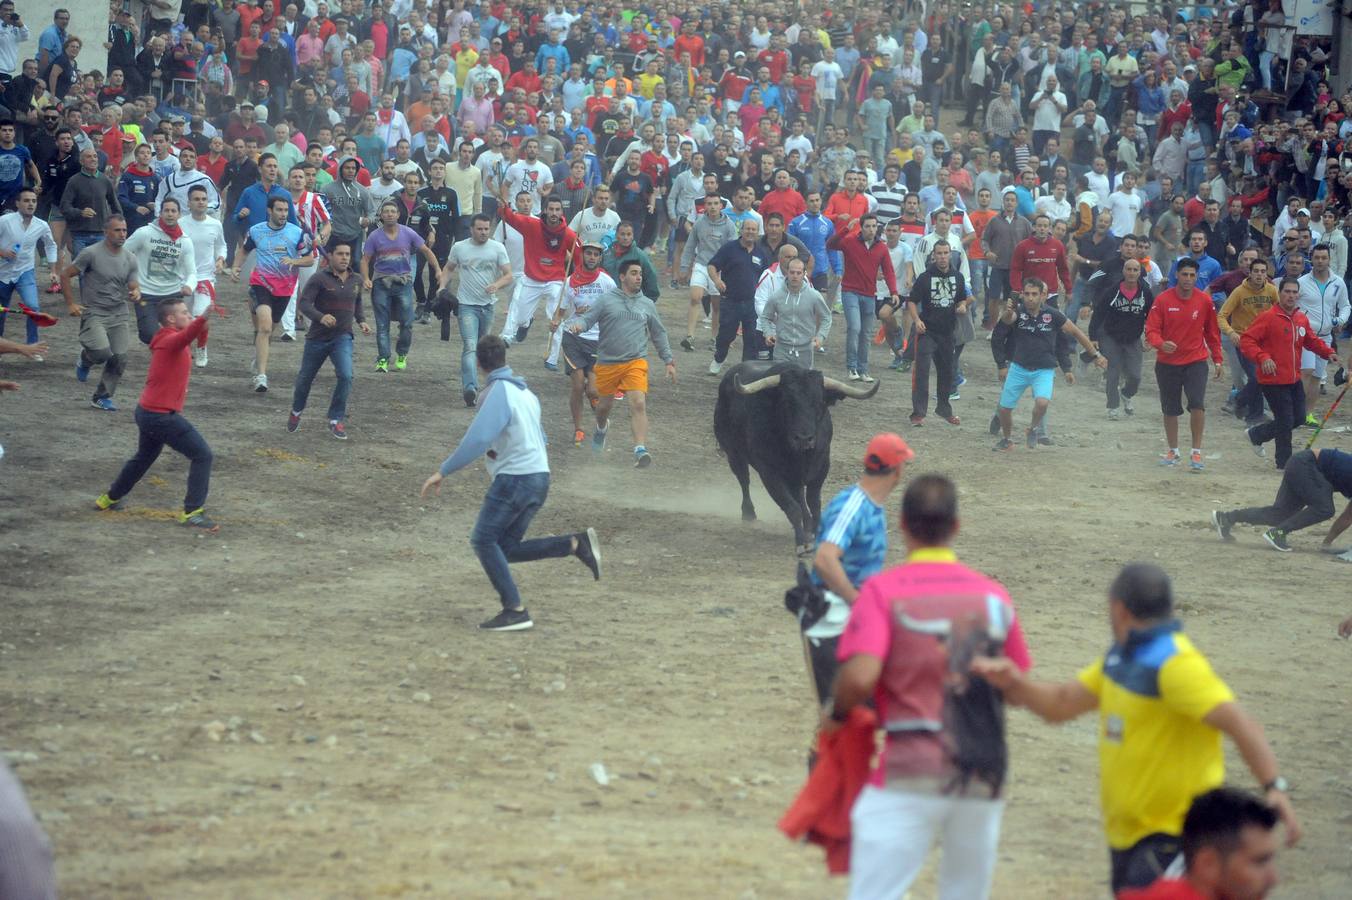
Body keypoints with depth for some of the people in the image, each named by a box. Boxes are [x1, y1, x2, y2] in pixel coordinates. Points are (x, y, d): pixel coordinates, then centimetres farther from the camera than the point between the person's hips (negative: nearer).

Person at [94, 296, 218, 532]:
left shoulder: (164, 341, 13)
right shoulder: (172, 340, -17)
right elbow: (187, 335, -42)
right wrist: (203, 318, -59)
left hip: (147, 412, 10)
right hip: (163, 415, -10)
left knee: (144, 457, 31)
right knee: (202, 455, -10)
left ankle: (110, 498, 47)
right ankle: (192, 512, -12)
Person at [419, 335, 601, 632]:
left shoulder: (498, 393, -12)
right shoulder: (525, 392, 16)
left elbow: (477, 440, -21)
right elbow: (539, 438, 25)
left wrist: (442, 472, -17)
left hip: (514, 477, -9)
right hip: (539, 477, 9)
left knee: (484, 541, -4)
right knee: (508, 548, 11)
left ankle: (515, 610, -10)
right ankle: (576, 544, 1)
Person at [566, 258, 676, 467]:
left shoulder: (647, 305, 10)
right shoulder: (606, 300, 1)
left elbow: (659, 334, 20)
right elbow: (587, 319, -3)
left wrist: (669, 361, 19)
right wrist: (576, 324, -27)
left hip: (636, 362, 0)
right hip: (607, 362, 0)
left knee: (638, 404, -19)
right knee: (605, 404, 17)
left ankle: (640, 449, -27)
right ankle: (601, 427, 52)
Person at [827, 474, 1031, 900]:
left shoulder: (883, 589, -6)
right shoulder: (993, 594, 5)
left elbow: (860, 677, -19)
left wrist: (836, 713, 1)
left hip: (910, 774, -4)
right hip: (984, 780, 4)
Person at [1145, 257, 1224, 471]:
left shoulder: (1204, 301, -2)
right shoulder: (1163, 300, -5)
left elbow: (1212, 332, 9)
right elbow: (1151, 330, -7)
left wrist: (1217, 359, 9)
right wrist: (1161, 344, -28)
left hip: (1196, 361, -1)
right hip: (1167, 363, 1)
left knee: (1197, 404, -18)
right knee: (1170, 409, 10)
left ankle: (1196, 452, -8)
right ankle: (1173, 451, 29)